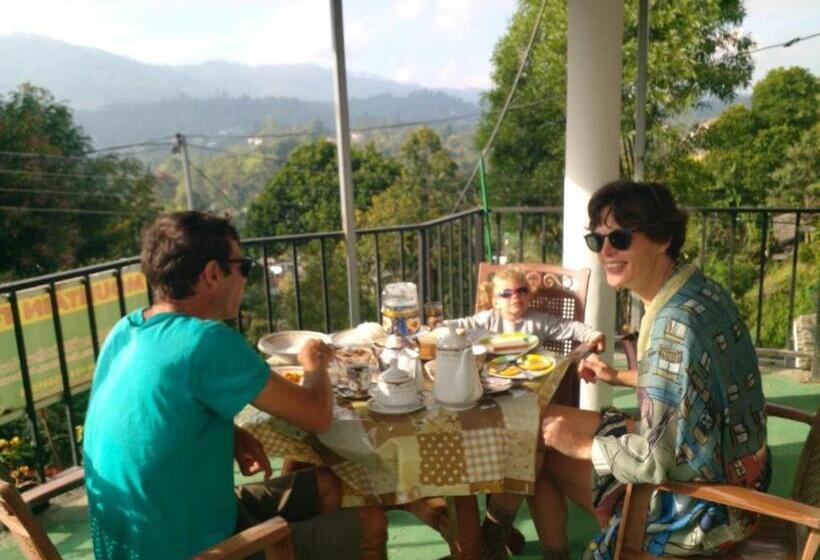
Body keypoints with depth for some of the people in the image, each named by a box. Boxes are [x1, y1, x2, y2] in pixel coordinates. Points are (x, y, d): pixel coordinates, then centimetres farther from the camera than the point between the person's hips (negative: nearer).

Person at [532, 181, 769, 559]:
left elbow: (658, 459, -30)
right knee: (548, 419, 17)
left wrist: (581, 446, -16)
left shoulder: (676, 322, -30)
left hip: (705, 503, -9)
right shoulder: (699, 290, -1)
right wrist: (619, 377, 22)